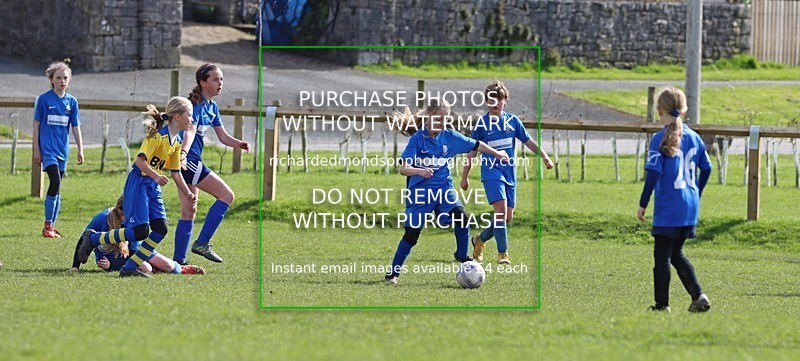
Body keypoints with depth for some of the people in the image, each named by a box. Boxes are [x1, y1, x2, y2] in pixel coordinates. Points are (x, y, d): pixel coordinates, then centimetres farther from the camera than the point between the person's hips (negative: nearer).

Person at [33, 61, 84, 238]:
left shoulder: (71, 101, 8)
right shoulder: (44, 99, -3)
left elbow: (76, 127, 11)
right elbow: (36, 125, 0)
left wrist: (80, 150, 6)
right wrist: (36, 149, -3)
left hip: (62, 150, 5)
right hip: (48, 148, -5)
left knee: (56, 187, 8)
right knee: (55, 183, -18)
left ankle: (52, 226, 15)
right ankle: (47, 225, -12)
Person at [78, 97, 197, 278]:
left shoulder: (176, 142, 11)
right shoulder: (158, 135, -16)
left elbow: (175, 172, 21)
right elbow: (140, 160, -25)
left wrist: (187, 193, 19)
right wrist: (155, 176, -37)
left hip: (153, 187, 9)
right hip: (138, 183, -9)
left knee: (160, 230, -4)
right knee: (140, 231, -15)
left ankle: (130, 267, 2)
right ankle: (93, 238, 1)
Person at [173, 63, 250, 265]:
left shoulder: (212, 107, 14)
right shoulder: (196, 105, -15)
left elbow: (223, 137, 17)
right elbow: (190, 131, -31)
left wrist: (239, 144, -3)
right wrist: (183, 153, -47)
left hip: (191, 162, 10)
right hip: (187, 160, -10)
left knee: (189, 211, 11)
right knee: (226, 195, -10)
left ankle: (179, 260, 14)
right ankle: (202, 243, -11)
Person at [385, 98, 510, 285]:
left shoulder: (449, 136, -1)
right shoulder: (417, 139, -12)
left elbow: (475, 145, 12)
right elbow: (404, 168, -21)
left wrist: (497, 154, 20)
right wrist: (419, 171, -41)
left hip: (443, 187, 3)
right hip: (420, 191, -3)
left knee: (460, 215, -23)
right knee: (412, 233, -3)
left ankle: (462, 255, -3)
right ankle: (393, 272, 11)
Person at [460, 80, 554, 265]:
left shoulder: (512, 120, 6)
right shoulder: (482, 123, -1)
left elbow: (528, 141, 11)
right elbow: (472, 151, 6)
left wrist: (544, 156, -3)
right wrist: (465, 177, 8)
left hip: (510, 173, 4)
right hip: (491, 171, -4)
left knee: (508, 216, 5)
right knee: (501, 209, -20)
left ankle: (480, 239, 29)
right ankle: (502, 253, -16)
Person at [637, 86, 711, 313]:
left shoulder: (660, 140, -11)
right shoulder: (694, 138, 7)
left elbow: (653, 173, -15)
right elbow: (706, 169, 14)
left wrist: (642, 204, -8)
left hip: (668, 209, -6)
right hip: (690, 209, 6)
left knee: (662, 256, 2)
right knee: (676, 254, 18)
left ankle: (662, 305, 3)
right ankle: (698, 296, 6)